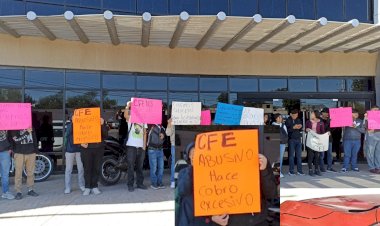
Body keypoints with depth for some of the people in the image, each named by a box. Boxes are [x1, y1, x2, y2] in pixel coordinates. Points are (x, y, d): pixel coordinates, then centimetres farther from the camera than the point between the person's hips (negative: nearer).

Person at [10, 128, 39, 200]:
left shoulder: (31, 127, 11)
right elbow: (16, 140, -14)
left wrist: (36, 149, 10)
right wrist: (26, 132, -19)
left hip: (31, 152, 3)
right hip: (19, 153, -3)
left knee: (31, 173, 6)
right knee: (18, 173, -1)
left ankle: (30, 190, 16)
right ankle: (18, 192, 5)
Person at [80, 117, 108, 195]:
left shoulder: (101, 121, 7)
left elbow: (105, 135, 2)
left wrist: (102, 125, -12)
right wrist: (81, 142, -13)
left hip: (99, 148, 2)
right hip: (86, 148, -1)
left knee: (97, 168, 5)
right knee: (87, 168, 2)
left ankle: (94, 187, 16)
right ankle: (87, 187, 12)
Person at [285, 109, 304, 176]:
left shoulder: (299, 120, 10)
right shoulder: (288, 121, -4)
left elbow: (301, 130, 15)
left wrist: (300, 127, -6)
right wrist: (293, 127, -22)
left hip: (298, 139, 4)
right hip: (291, 139, -4)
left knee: (299, 155, 6)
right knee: (291, 155, 1)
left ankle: (299, 170, 13)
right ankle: (291, 171, 8)